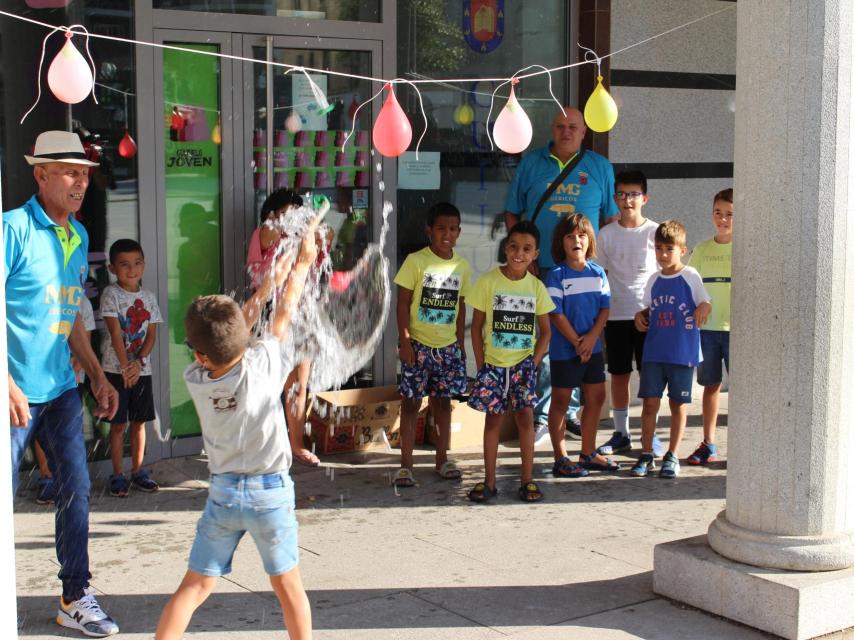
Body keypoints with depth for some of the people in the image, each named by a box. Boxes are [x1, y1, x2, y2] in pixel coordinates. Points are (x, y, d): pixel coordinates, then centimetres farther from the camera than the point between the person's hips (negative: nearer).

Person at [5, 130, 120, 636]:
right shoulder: (14, 228, -13)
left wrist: (98, 377, 17)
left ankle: (76, 598, 17)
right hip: (18, 392, -7)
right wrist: (8, 385, -21)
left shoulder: (79, 236, 11)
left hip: (61, 388, 7)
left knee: (77, 489, 6)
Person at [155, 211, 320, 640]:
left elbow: (228, 335, 8)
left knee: (195, 586, 8)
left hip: (223, 492, 2)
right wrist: (303, 262, 11)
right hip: (271, 491, -2)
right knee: (287, 584, 12)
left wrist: (266, 286, 14)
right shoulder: (261, 365, -15)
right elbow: (283, 317, -2)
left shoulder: (194, 379, -7)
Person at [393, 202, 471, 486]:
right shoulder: (416, 261, -8)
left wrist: (461, 343, 12)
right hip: (418, 345, -4)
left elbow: (460, 305, 13)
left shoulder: (462, 265, 5)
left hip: (448, 346, 4)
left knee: (443, 401, 11)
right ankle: (405, 464, 7)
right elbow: (403, 302, -7)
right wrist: (404, 341, -12)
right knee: (411, 402, 1)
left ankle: (442, 459, 23)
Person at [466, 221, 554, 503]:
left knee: (525, 416, -2)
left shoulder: (536, 287, 0)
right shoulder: (488, 281, -6)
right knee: (493, 418, 5)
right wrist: (480, 364, -7)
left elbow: (545, 331, 6)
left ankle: (527, 479, 9)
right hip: (493, 363, -1)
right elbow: (477, 326, -2)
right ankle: (489, 481, 13)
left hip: (523, 363, 1)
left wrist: (534, 363, -5)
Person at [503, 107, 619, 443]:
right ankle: (543, 414, 5)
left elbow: (612, 219, 11)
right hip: (540, 269, -1)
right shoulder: (530, 163, 7)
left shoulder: (600, 167, 8)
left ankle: (572, 413, 16)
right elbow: (512, 214, 9)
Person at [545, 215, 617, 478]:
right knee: (560, 402, 2)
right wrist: (577, 343, -14)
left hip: (593, 347, 6)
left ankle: (588, 453, 27)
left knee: (595, 398, 13)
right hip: (564, 350, -6)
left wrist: (592, 336, -11)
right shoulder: (556, 275, -10)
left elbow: (605, 308, 3)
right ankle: (561, 459, 9)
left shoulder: (598, 273, 4)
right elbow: (556, 314, -13)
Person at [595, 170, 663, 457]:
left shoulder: (655, 232, 0)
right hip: (616, 314, 2)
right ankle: (621, 433, 18)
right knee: (619, 375, 8)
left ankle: (651, 434, 12)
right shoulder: (606, 234, 4)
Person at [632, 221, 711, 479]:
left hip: (683, 352, -3)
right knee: (650, 402, 1)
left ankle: (672, 456, 16)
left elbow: (706, 303, -1)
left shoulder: (690, 276, -4)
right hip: (654, 352, 3)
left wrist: (702, 309, -23)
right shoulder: (654, 280, 10)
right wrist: (640, 316, -2)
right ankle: (646, 455, 10)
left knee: (678, 405, 6)